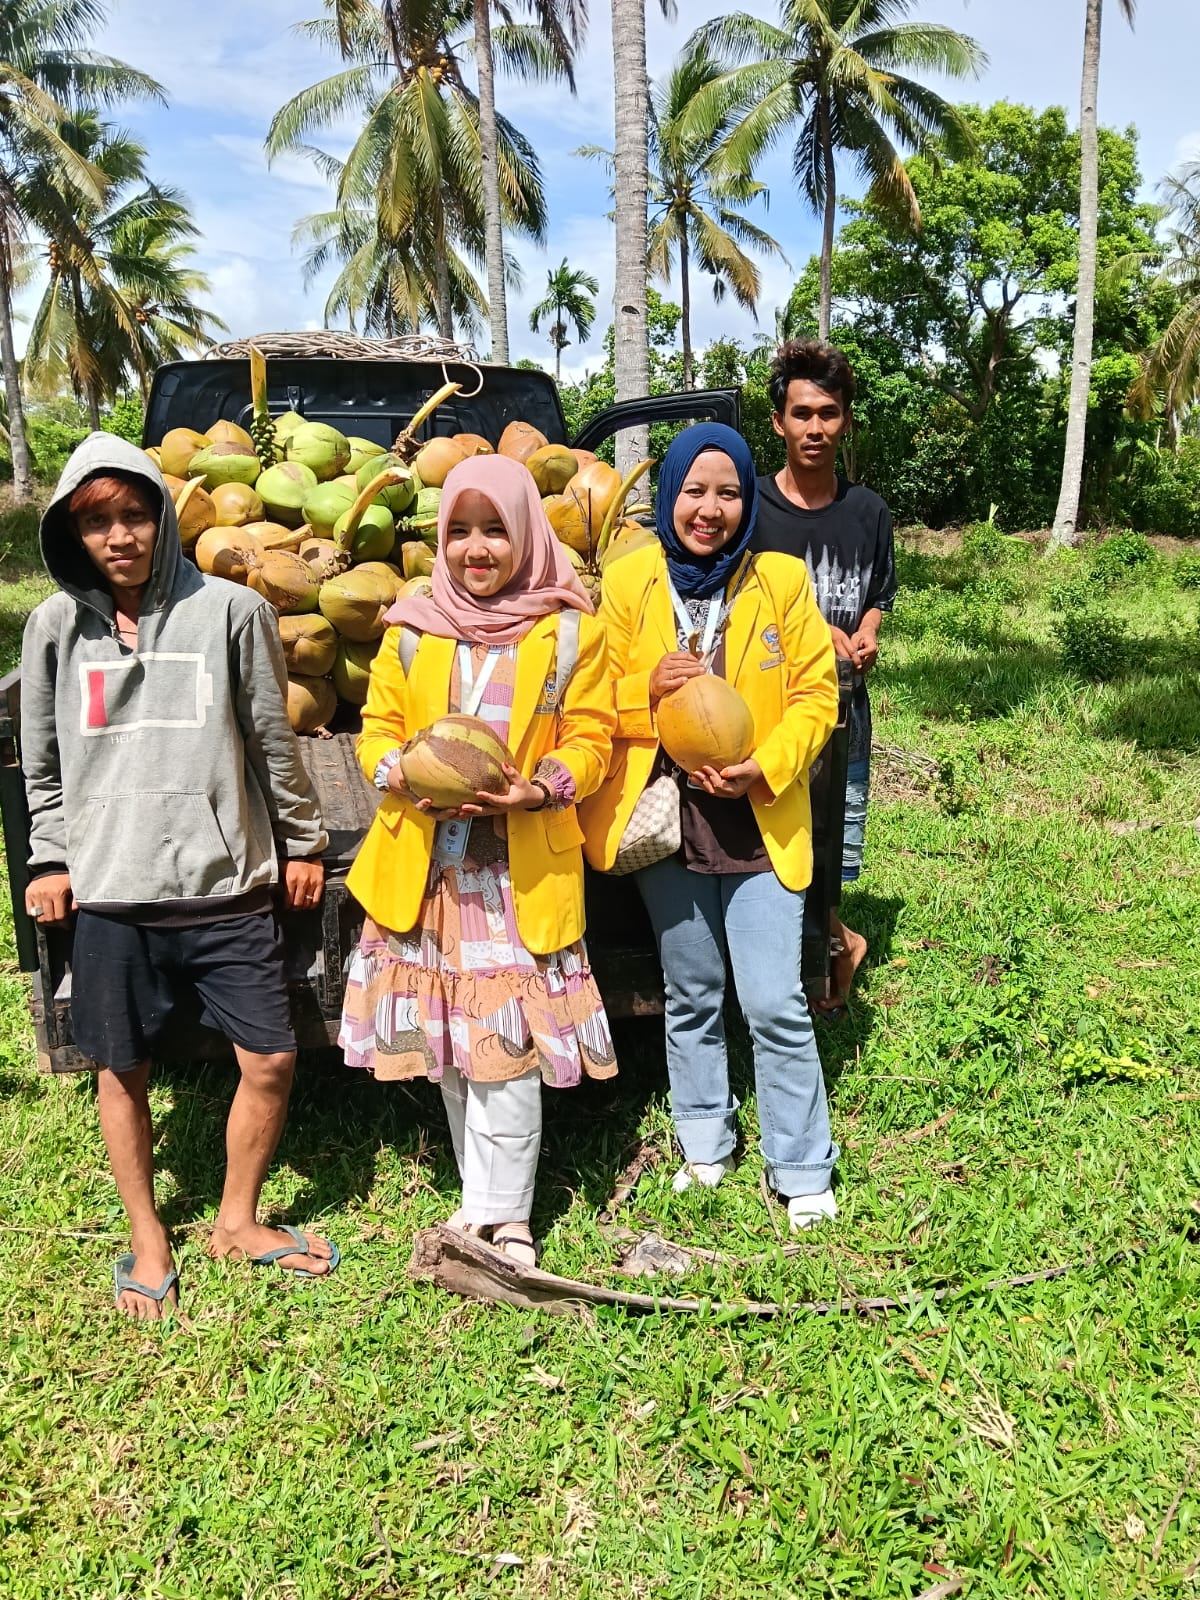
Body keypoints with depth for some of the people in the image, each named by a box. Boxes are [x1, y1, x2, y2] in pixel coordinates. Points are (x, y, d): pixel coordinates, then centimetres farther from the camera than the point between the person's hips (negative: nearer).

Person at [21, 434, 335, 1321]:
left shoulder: (231, 610, -3)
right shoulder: (56, 625, 3)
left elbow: (273, 740, 3)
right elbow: (43, 758, 13)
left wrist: (303, 840, 8)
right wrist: (50, 859, 10)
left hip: (227, 884, -1)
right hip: (109, 891, 1)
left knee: (272, 1059, 2)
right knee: (123, 1071, 11)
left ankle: (239, 1220, 26)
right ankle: (148, 1239, 32)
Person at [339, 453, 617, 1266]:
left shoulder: (569, 631, -1)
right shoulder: (413, 630, 6)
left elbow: (591, 740, 0)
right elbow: (378, 730, 9)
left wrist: (540, 788, -19)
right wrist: (401, 775, -13)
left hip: (522, 869, -3)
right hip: (425, 863, 3)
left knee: (509, 1043, -3)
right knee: (447, 1043, 11)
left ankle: (506, 1217, 14)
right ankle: (481, 1197, 28)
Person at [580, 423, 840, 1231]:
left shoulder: (781, 580, -4)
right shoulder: (630, 580, -1)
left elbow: (816, 694, -3)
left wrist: (767, 766, -18)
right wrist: (649, 688, -19)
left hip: (759, 822, -2)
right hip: (663, 816, 2)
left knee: (774, 1002, -4)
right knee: (691, 995, 16)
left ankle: (803, 1170, 15)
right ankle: (705, 1142, 35)